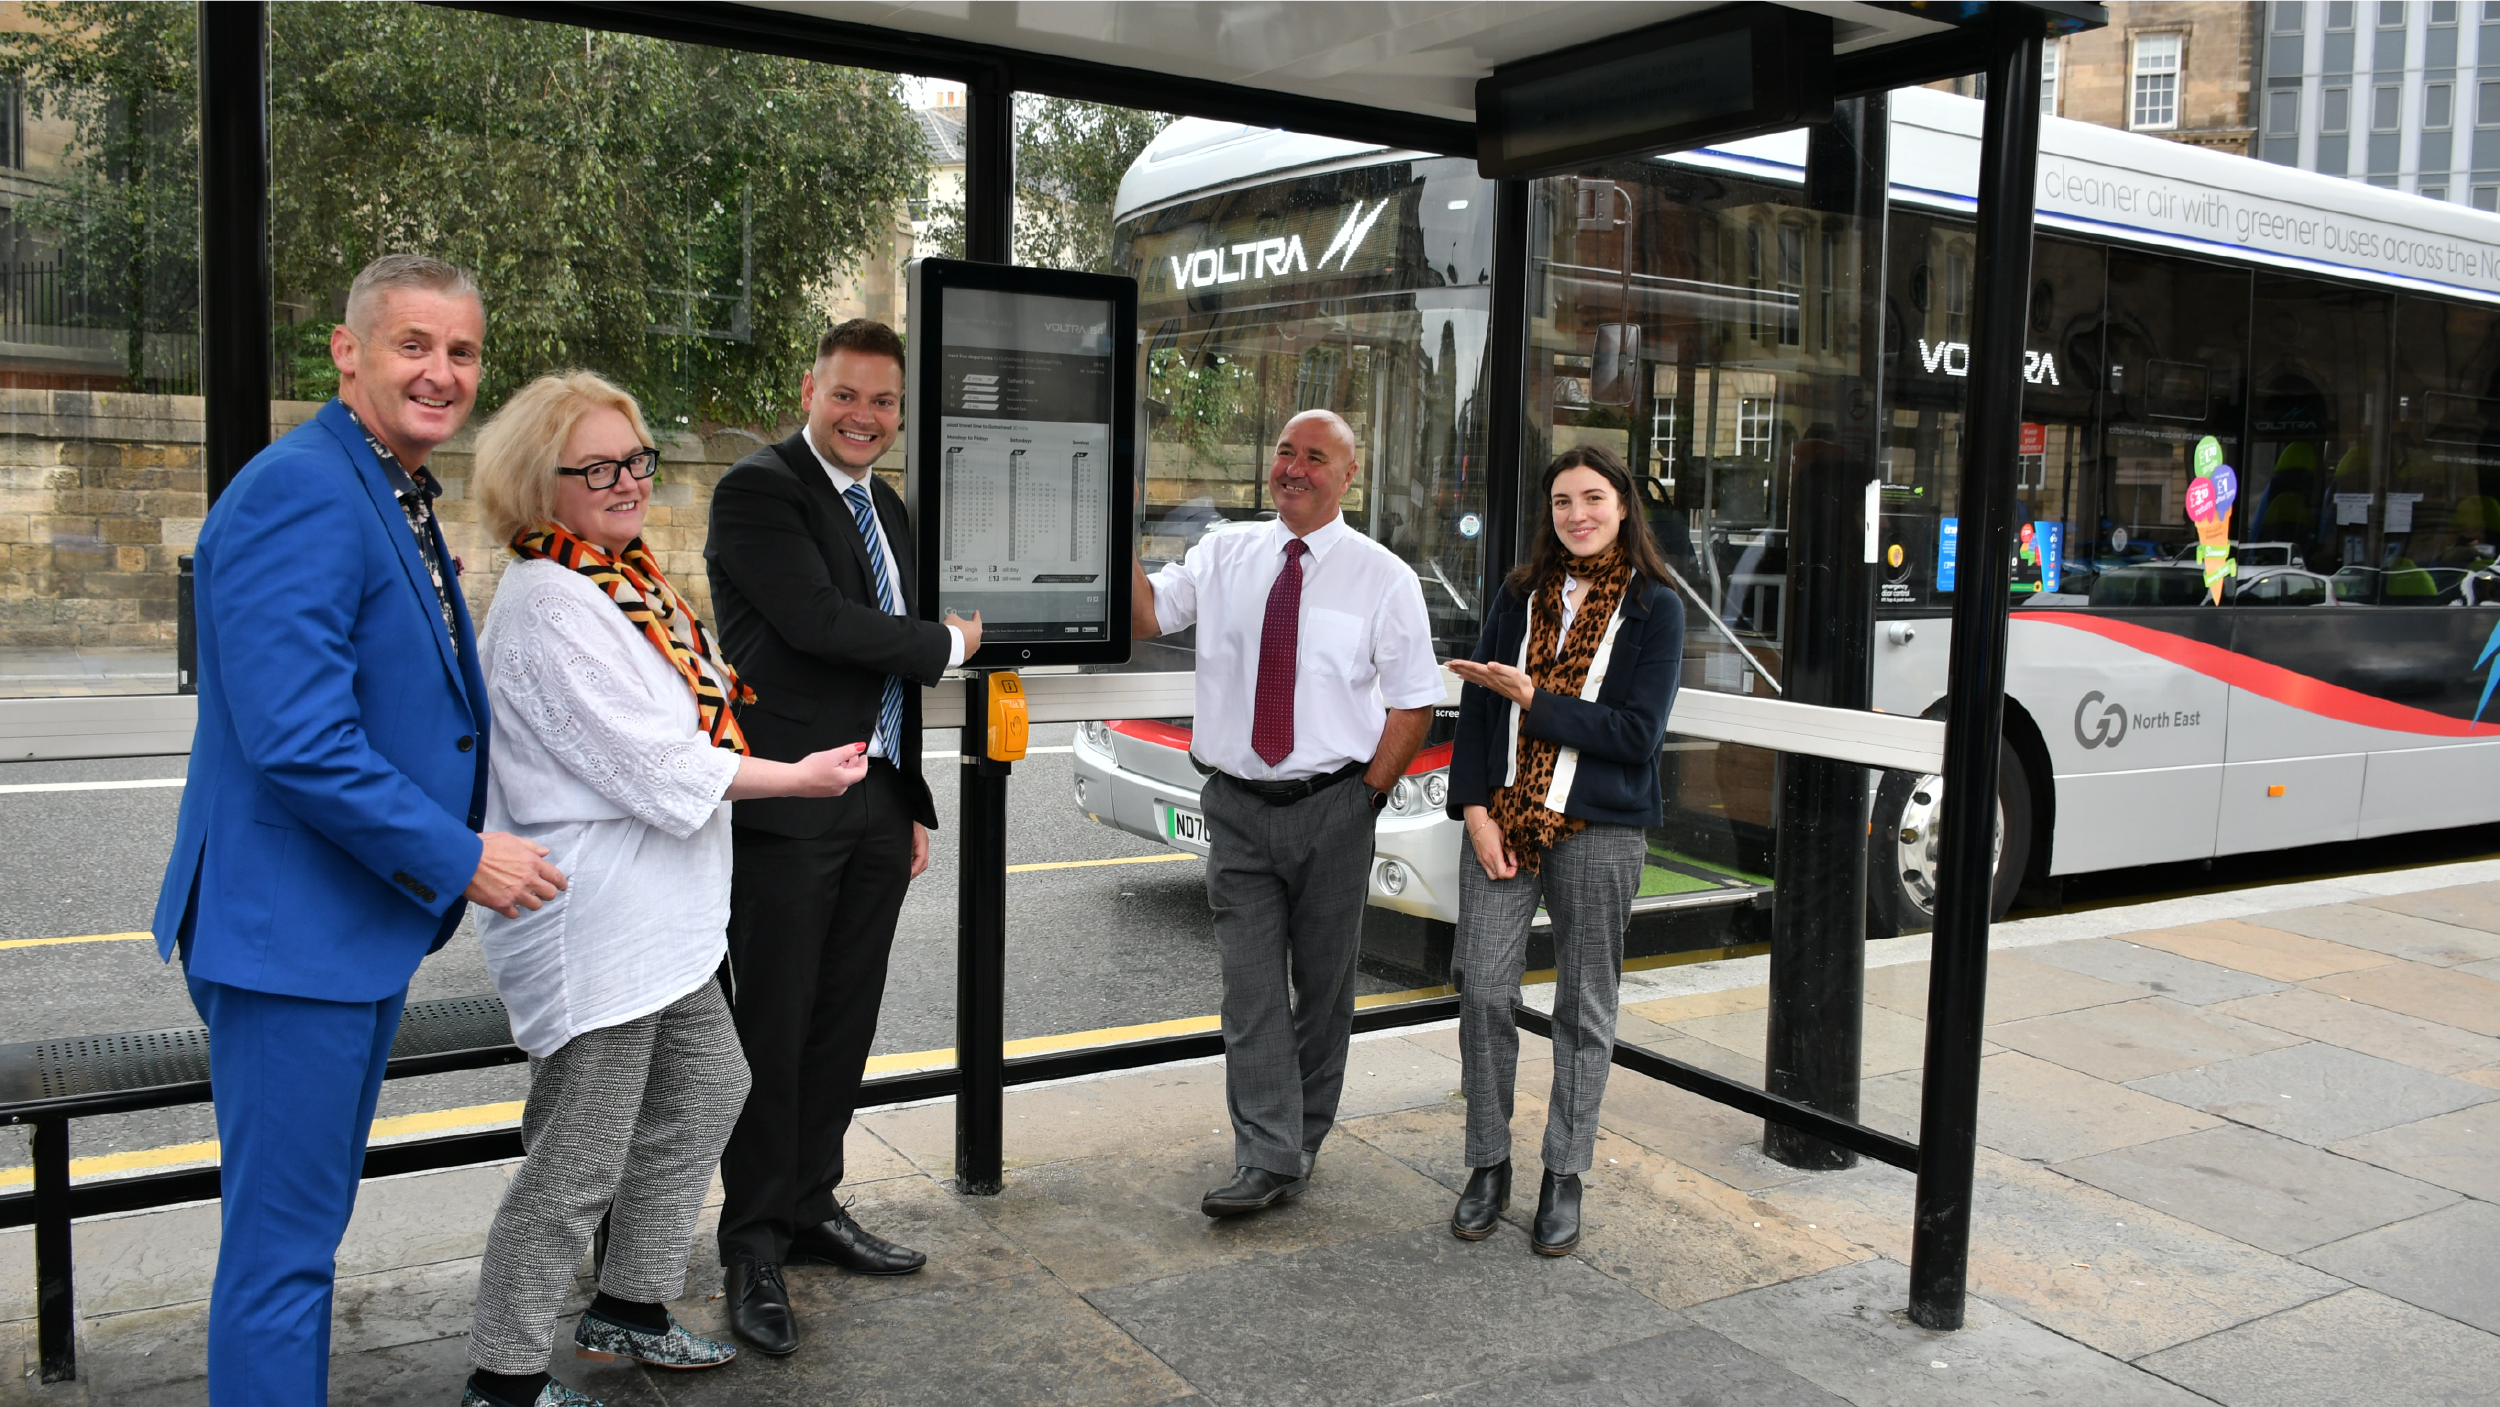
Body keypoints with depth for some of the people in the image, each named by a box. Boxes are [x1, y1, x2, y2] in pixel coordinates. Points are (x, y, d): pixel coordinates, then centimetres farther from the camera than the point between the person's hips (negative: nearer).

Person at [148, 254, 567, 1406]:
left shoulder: (396, 501, 13)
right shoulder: (299, 493, -19)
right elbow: (295, 739, -26)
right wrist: (456, 858, -19)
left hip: (366, 924, 10)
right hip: (289, 931, -10)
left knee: (312, 1222, 22)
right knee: (281, 1247, 1)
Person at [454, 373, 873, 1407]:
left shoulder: (622, 581, 11)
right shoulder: (548, 602, -19)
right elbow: (651, 766, -21)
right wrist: (801, 776, -12)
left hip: (659, 921, 11)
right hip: (596, 927, -11)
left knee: (707, 1089, 22)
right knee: (580, 1162, -1)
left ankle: (630, 1308, 36)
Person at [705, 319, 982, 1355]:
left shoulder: (887, 509, 17)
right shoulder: (758, 490, -8)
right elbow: (819, 622, -21)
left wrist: (914, 806, 19)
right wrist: (951, 642, -6)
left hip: (875, 806, 8)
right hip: (788, 809, -8)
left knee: (843, 1025, 14)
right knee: (771, 1033, 1)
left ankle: (810, 1207, 29)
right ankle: (753, 1248, 14)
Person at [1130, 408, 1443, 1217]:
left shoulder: (1383, 577, -2)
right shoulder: (1223, 555, 6)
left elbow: (1414, 702, 0)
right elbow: (1144, 618, -3)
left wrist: (1366, 795, -6)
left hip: (1332, 811, -1)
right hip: (1238, 808, 1)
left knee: (1323, 985, 11)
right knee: (1251, 985, -2)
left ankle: (1302, 1144, 28)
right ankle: (1267, 1159, 3)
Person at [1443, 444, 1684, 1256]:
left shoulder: (1654, 608, -1)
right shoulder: (1521, 596, 9)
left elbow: (1638, 733, -10)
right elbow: (1476, 710, 7)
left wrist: (1532, 700, -14)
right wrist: (1475, 809, -5)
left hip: (1598, 831, -2)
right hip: (1503, 822, 3)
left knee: (1584, 1011, 6)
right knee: (1484, 992, -2)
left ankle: (1564, 1179, 20)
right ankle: (1489, 1167, 15)